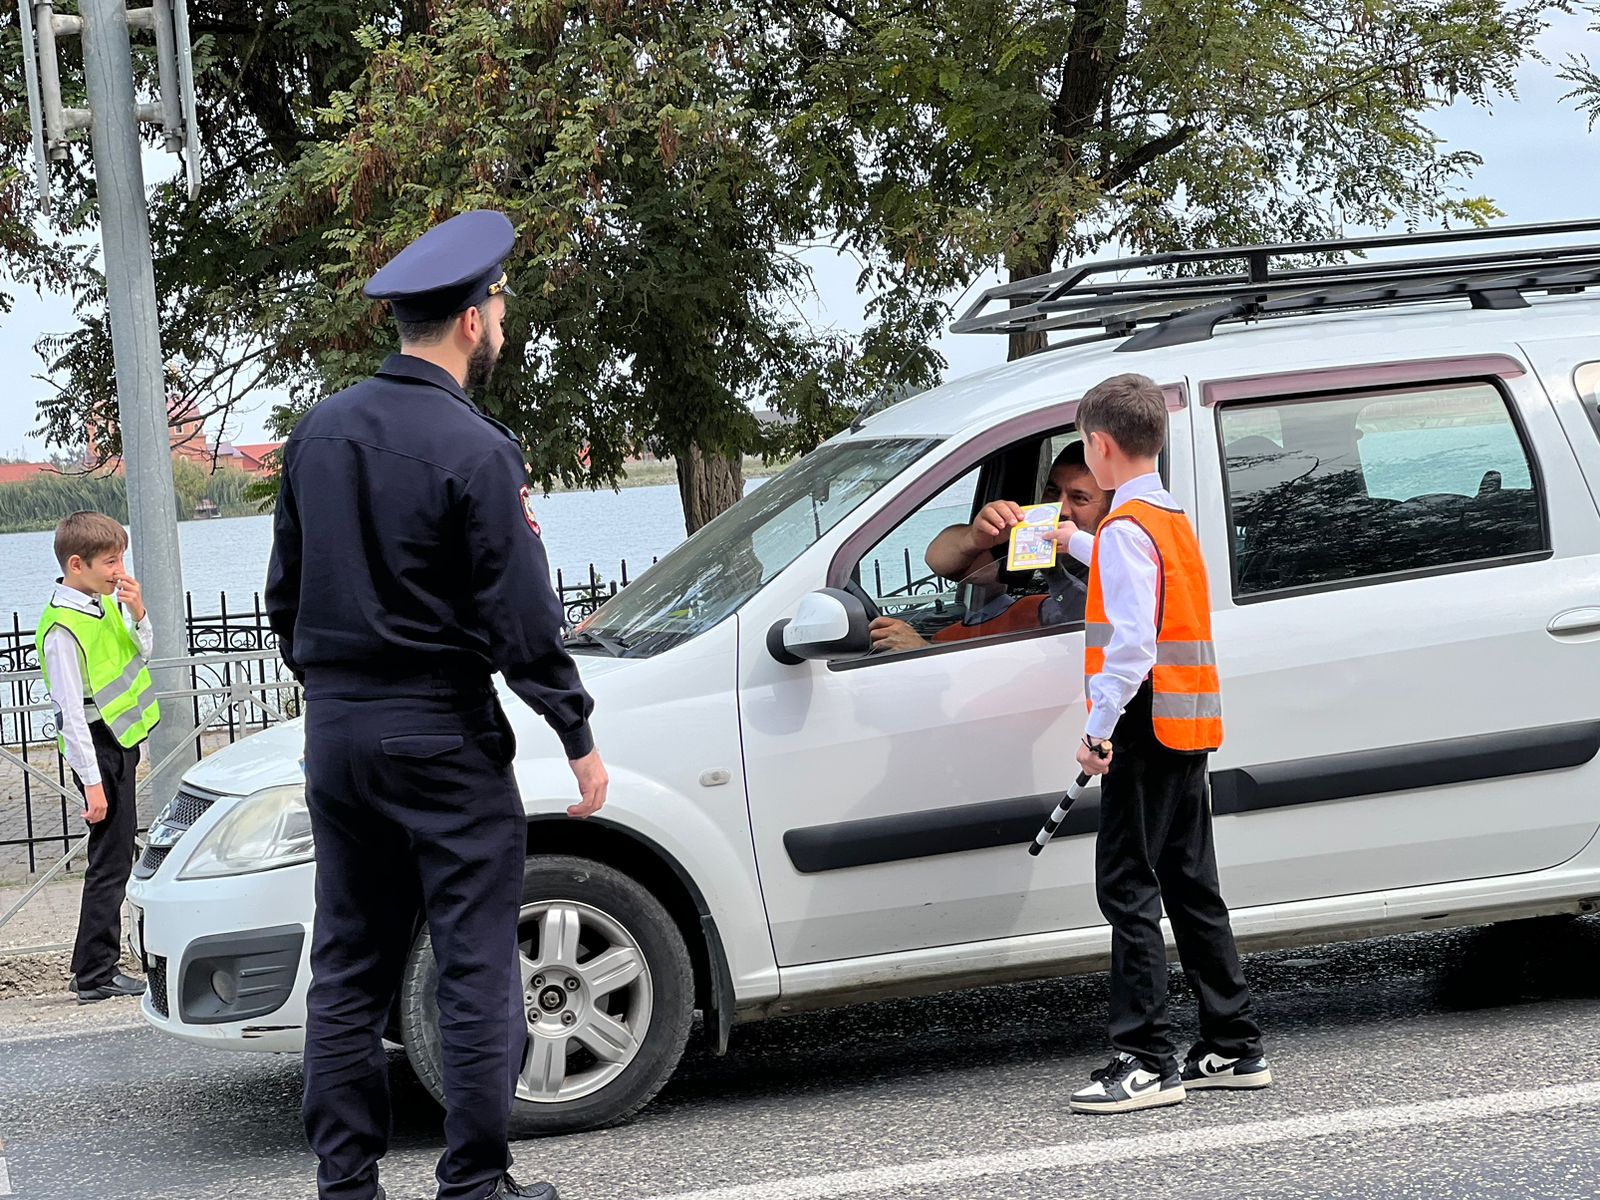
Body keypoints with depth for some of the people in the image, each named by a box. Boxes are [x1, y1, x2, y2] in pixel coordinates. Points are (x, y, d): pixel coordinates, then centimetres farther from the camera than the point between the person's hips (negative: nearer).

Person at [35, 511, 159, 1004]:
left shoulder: (103, 602, 5)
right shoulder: (62, 629, -20)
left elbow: (142, 653, 20)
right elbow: (70, 711, -21)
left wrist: (137, 614, 0)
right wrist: (92, 780, -22)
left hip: (120, 745, 9)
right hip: (98, 751, -9)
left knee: (116, 854, 13)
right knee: (111, 860, -7)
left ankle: (99, 966, 20)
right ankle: (95, 976, -2)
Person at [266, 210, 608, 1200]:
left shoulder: (319, 433, 7)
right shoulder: (473, 451, -14)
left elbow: (286, 593, 15)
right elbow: (522, 619, -14)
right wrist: (580, 736, -5)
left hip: (335, 733, 7)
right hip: (442, 735, -7)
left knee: (349, 970, 11)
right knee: (477, 969, 0)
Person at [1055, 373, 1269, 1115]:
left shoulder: (1126, 528, -13)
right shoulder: (1172, 520, 16)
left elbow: (1131, 640, -23)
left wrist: (1100, 728, -22)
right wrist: (1076, 545, 53)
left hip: (1146, 728, -10)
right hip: (1187, 731, 10)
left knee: (1129, 889, -8)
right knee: (1190, 888, 14)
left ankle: (1146, 1062, -10)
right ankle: (1234, 1048, 18)